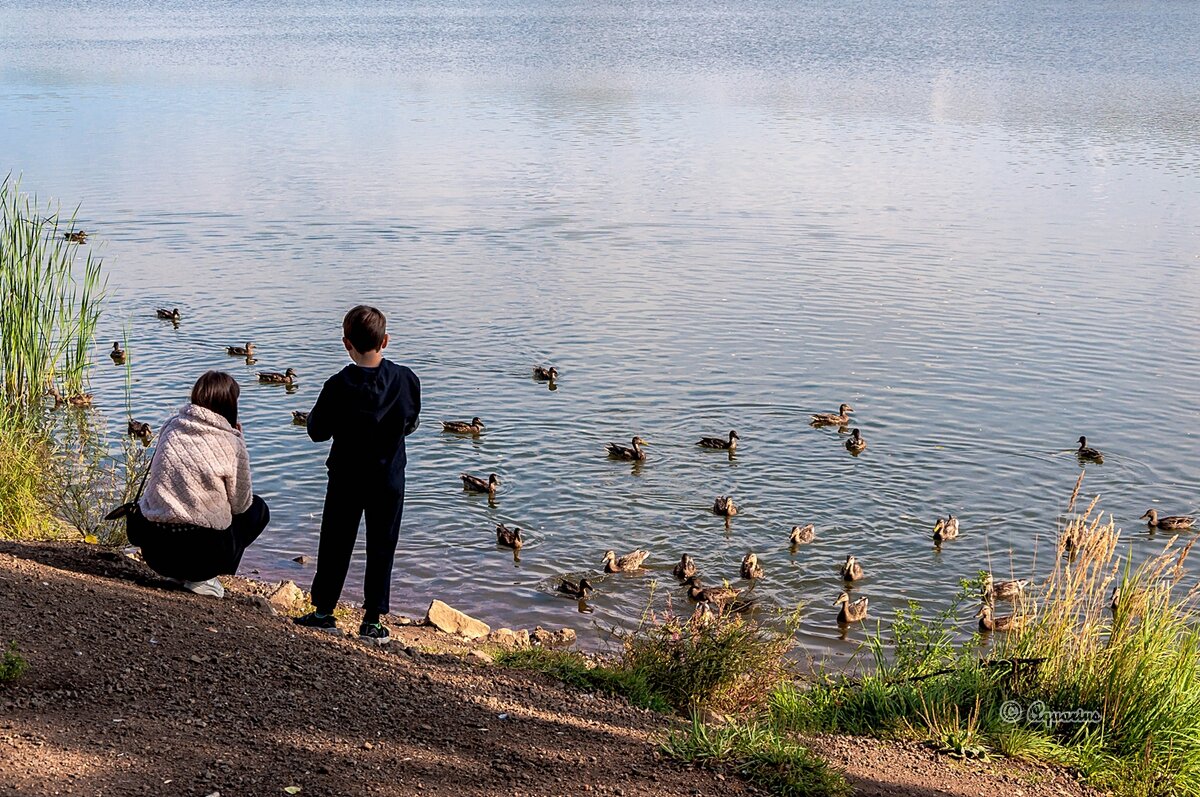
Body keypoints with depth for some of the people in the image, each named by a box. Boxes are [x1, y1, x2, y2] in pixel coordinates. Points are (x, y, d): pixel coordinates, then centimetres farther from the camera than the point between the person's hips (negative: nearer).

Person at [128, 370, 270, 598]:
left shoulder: (172, 426, 5)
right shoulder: (231, 444, -9)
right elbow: (241, 505, 2)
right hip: (200, 550, -6)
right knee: (258, 509, 19)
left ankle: (177, 573, 16)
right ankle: (201, 577, 6)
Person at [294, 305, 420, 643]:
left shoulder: (339, 386, -15)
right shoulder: (406, 380, -10)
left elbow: (317, 431, -6)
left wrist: (315, 413, 13)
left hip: (346, 479, -1)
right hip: (389, 479, 1)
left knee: (335, 545, 13)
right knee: (381, 548, 9)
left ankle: (324, 611, 21)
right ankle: (372, 621, 11)